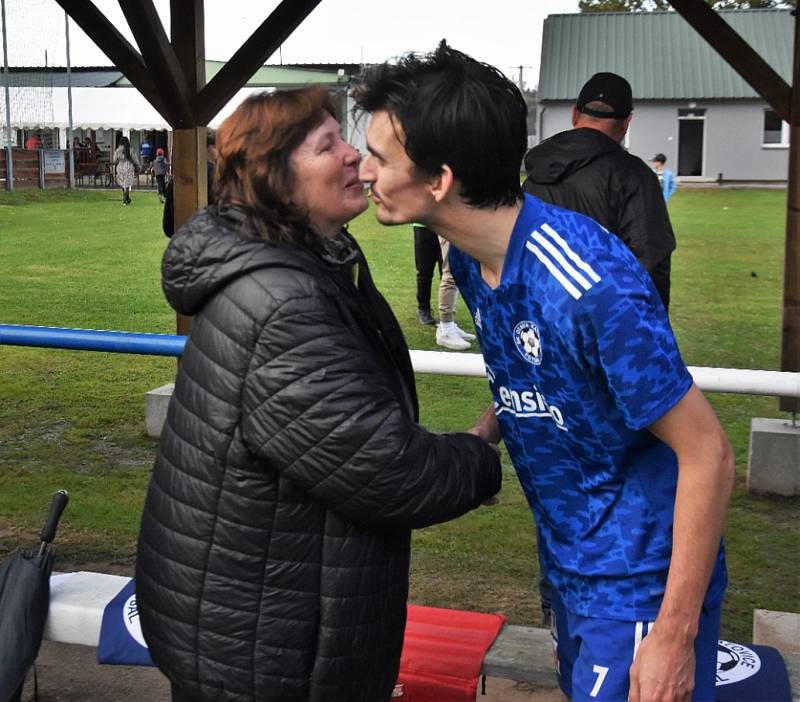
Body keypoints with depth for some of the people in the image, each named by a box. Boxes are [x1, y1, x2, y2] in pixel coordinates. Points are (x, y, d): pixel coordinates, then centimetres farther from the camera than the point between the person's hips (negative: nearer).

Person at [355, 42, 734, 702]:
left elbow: (708, 454, -24)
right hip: (569, 566, 8)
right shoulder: (471, 258, -3)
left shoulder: (590, 285, -29)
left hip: (639, 585, -8)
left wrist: (675, 636, -22)